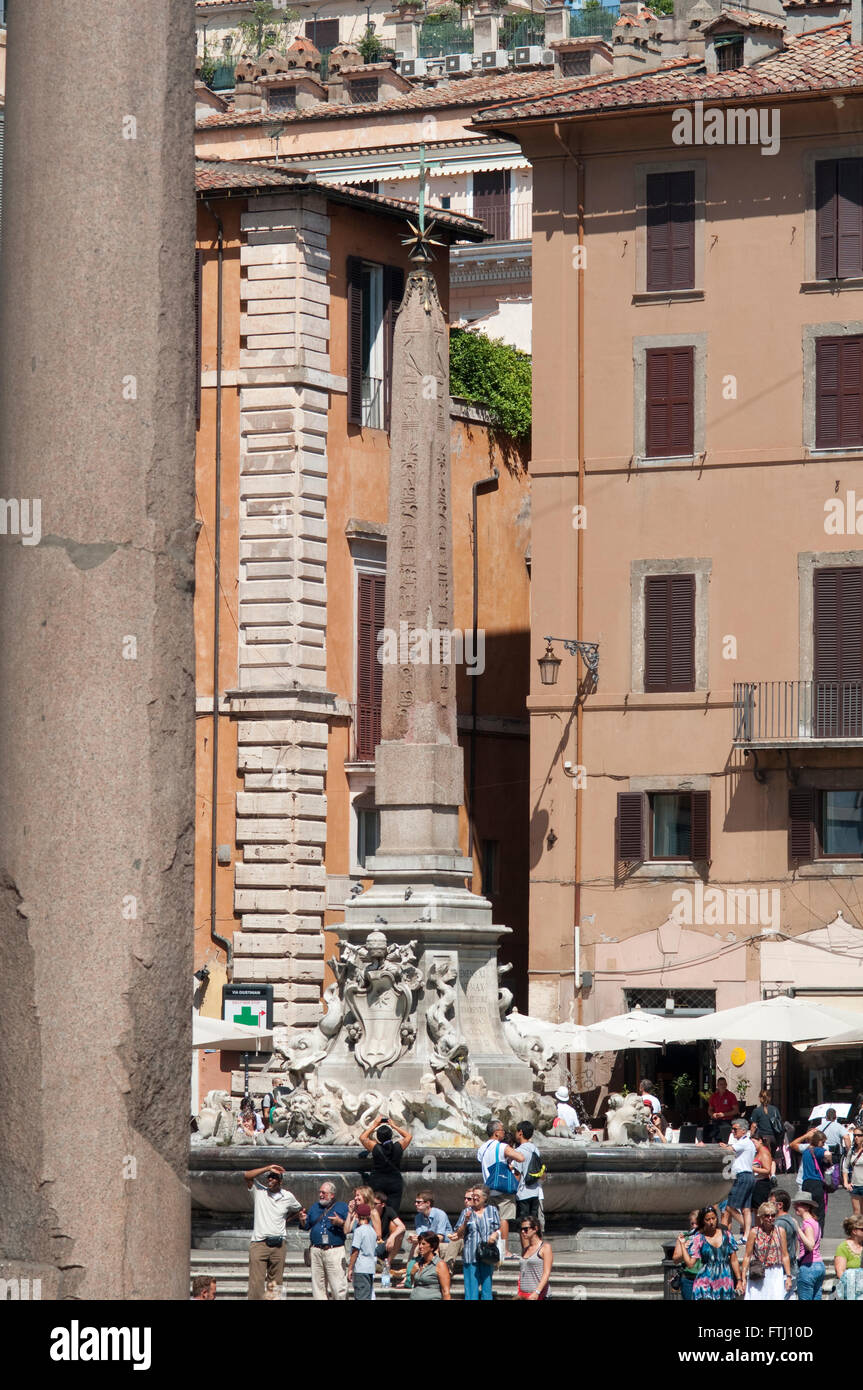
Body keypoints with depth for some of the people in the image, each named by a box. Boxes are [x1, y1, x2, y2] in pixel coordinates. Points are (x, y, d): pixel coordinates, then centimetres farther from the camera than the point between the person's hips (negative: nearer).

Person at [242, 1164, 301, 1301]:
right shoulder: (259, 1191, 4)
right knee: (256, 1282, -11)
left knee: (275, 1283, 4)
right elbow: (247, 1176, -11)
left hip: (278, 1245, 3)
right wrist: (267, 1168, -12)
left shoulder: (288, 1197, 10)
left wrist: (286, 1220, 16)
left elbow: (298, 1210, 29)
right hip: (259, 1243, -3)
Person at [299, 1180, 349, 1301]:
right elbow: (306, 1227, 22)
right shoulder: (314, 1207, 20)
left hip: (335, 1250, -4)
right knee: (318, 1285, 3)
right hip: (316, 1250, 4)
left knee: (338, 1285, -10)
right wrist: (302, 1220, 1)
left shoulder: (343, 1207, 8)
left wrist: (340, 1223, -16)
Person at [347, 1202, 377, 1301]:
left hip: (361, 1269, -8)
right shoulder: (372, 1230, 12)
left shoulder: (359, 1230, -12)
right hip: (371, 1268, 8)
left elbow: (355, 1251, -13)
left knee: (361, 1297, -8)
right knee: (368, 1297, 12)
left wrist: (350, 1268, -9)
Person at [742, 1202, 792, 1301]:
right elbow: (747, 1256, 1)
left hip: (776, 1275, 1)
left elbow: (785, 1256, 8)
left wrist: (788, 1276, 4)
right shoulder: (754, 1232, 0)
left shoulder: (780, 1231, 5)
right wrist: (743, 1278, -3)